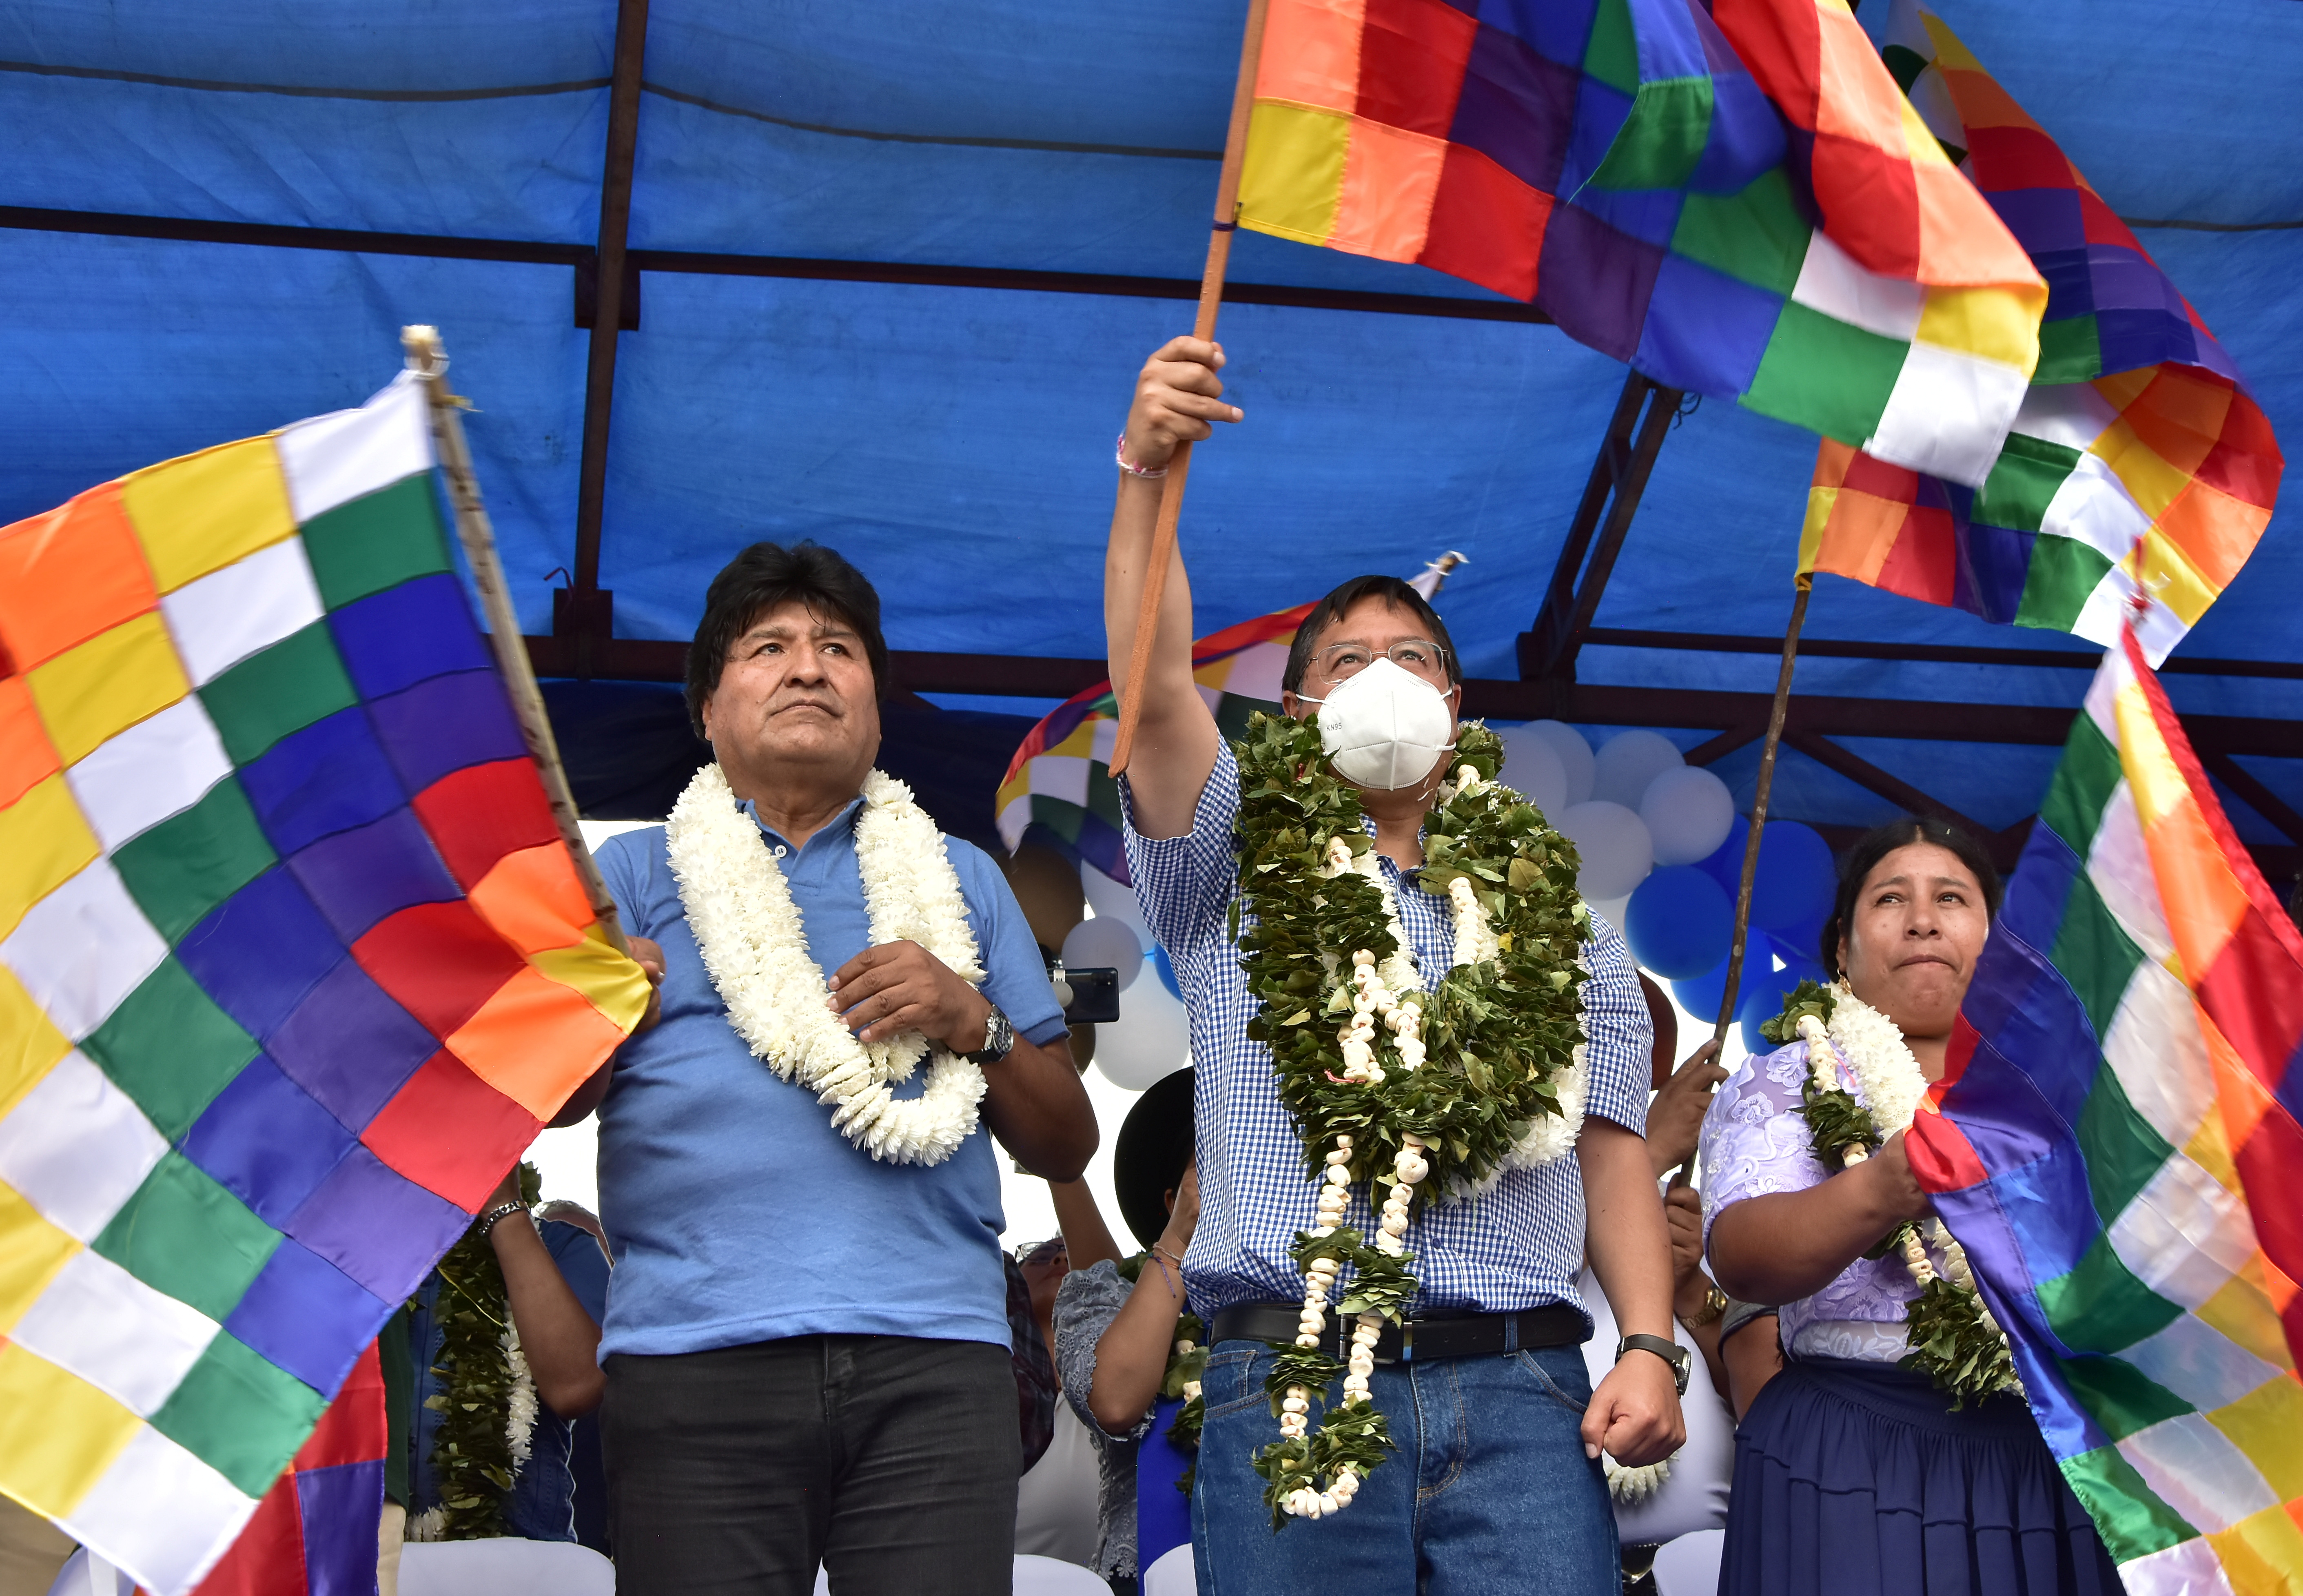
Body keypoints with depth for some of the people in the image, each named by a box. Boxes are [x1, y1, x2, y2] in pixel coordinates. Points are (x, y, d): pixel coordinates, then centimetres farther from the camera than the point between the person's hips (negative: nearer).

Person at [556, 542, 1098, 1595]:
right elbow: (549, 1097, 4)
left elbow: (1066, 1147, 17)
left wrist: (972, 1023, 0)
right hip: (694, 1352, -1)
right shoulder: (634, 871, 16)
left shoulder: (959, 880, 20)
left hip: (933, 1356, 1)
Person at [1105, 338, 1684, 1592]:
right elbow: (1155, 690, 0)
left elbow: (1612, 1147, 13)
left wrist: (1649, 1346, -2)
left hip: (1520, 1393, 1)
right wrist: (1145, 473, -12)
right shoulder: (1239, 879, 17)